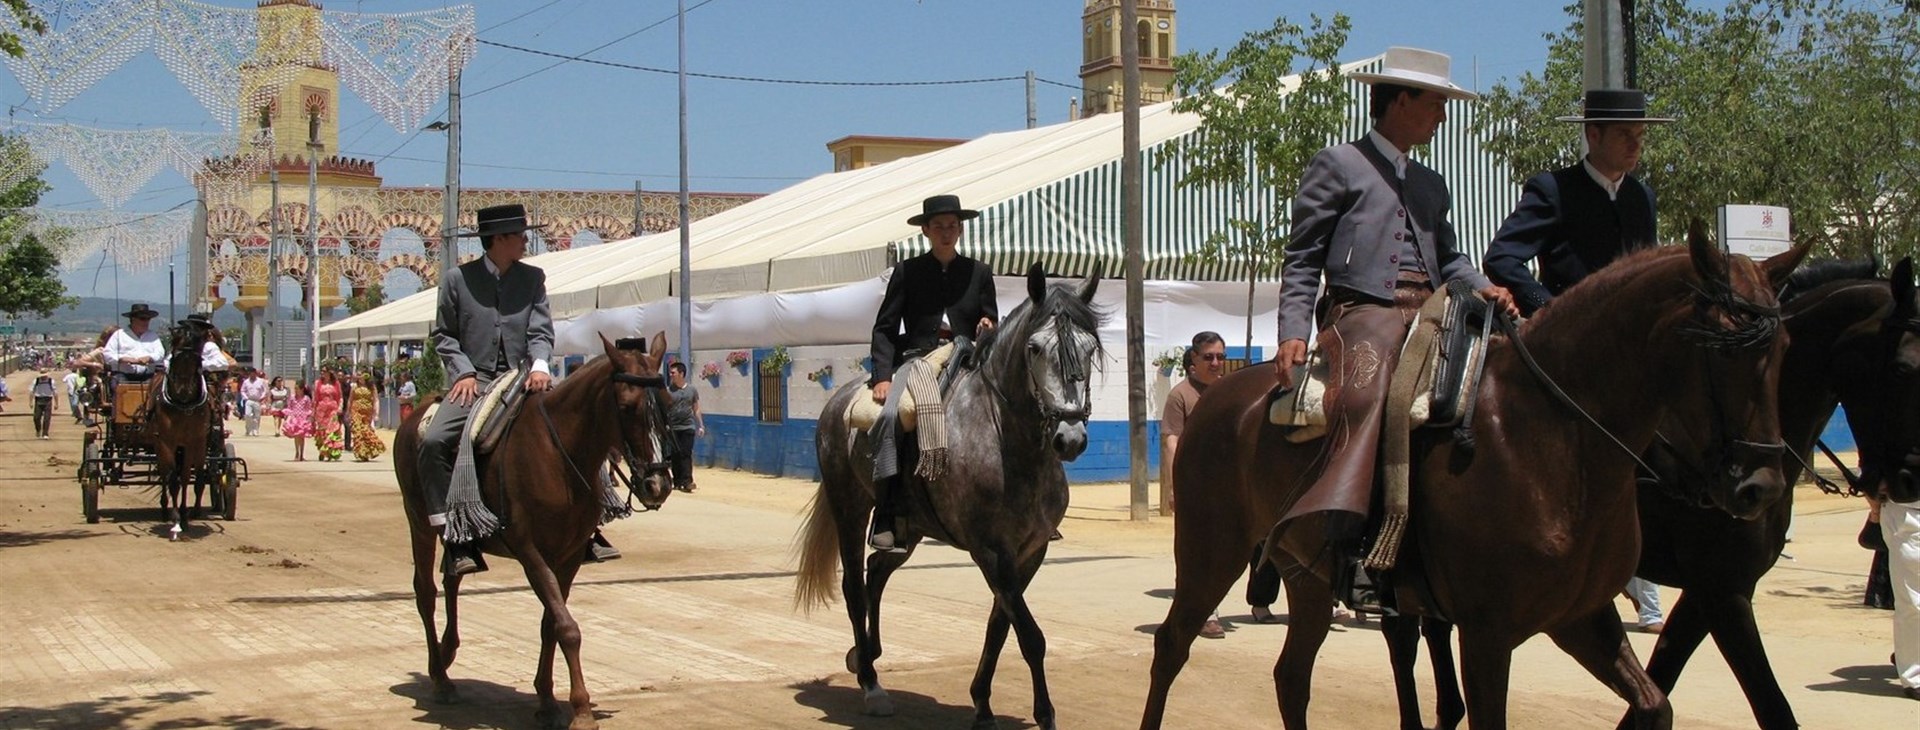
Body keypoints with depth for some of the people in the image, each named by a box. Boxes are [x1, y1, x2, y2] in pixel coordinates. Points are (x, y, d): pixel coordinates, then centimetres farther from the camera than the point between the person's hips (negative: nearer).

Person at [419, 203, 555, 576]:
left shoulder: (533, 278, 11)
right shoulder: (457, 278, 6)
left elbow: (541, 331, 6)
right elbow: (443, 334, 7)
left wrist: (540, 365, -14)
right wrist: (463, 371, -9)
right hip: (474, 381, -2)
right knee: (433, 442, -25)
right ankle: (456, 536, -23)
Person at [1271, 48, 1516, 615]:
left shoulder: (1433, 186, 28)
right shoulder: (1337, 165, 9)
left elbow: (1448, 257, 28)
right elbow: (1301, 259, 4)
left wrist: (1482, 287, 4)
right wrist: (1293, 333, -10)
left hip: (1429, 313, 7)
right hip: (1361, 311, -7)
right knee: (1367, 390, -36)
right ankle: (1344, 545, -42)